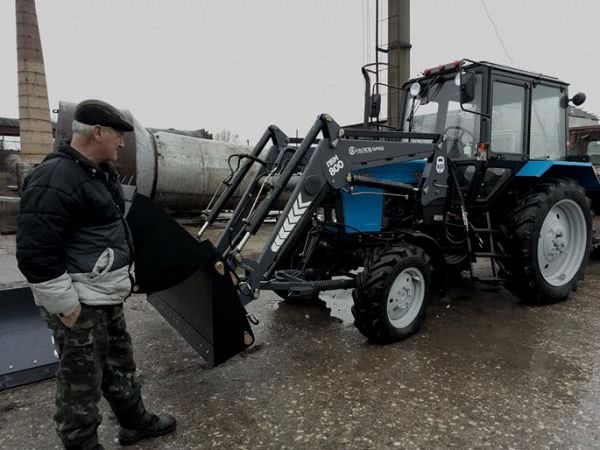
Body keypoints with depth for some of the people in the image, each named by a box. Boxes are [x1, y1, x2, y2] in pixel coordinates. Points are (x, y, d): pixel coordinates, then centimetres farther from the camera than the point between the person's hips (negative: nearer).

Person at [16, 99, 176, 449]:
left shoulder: (100, 173, 12)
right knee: (82, 382, 7)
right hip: (80, 305, -10)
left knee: (120, 365, 22)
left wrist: (122, 279, 20)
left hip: (105, 298, 10)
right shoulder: (55, 180, -21)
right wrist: (66, 307, -20)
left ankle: (135, 422, 40)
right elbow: (35, 253, -25)